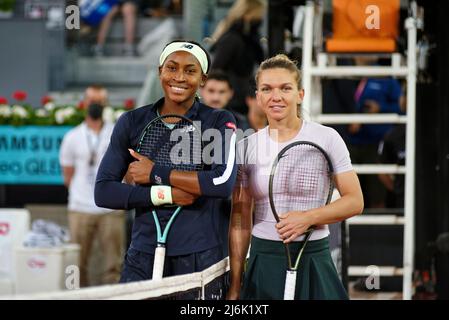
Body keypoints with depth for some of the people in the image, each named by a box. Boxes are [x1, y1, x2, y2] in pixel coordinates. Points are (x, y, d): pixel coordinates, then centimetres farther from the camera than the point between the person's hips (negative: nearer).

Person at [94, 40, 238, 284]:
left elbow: (224, 182, -16)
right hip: (143, 253, 2)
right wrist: (166, 195, -12)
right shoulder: (132, 122, 7)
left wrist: (156, 173, -12)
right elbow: (103, 191, 0)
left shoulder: (219, 122, 1)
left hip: (199, 256, -1)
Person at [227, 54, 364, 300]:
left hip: (313, 259, -1)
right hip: (263, 260, 1)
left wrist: (308, 218, -17)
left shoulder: (327, 138, -2)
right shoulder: (246, 147, 4)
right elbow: (240, 221, 6)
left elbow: (354, 201, -2)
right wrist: (234, 287, 3)